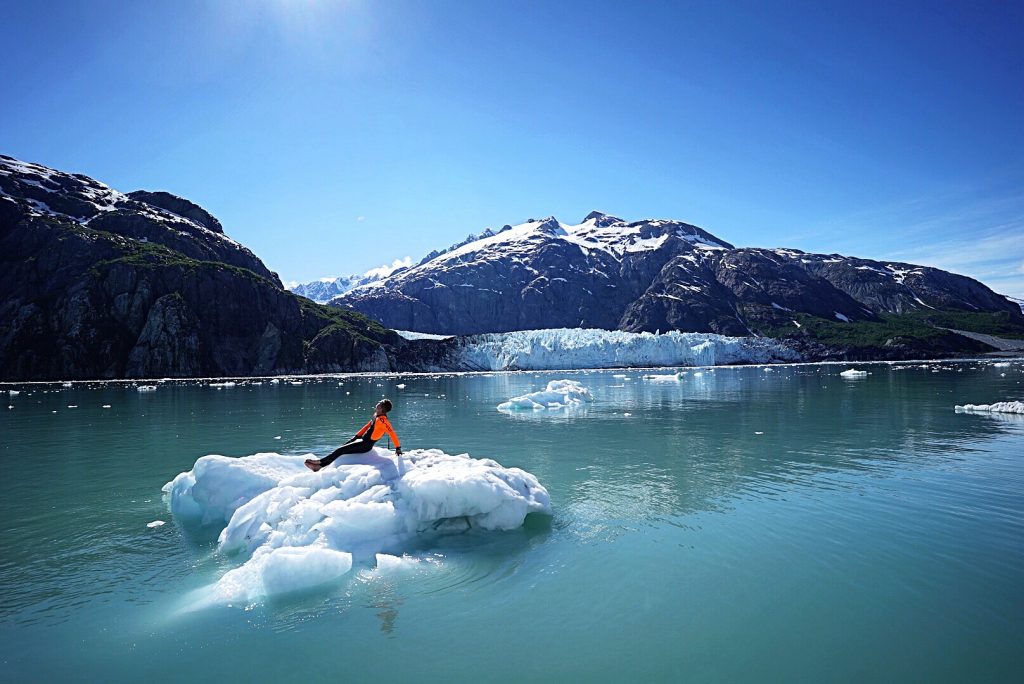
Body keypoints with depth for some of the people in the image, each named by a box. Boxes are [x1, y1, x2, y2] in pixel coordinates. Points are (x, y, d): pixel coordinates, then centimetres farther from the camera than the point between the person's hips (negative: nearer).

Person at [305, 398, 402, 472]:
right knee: (341, 448, 6)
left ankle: (320, 461, 0)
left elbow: (392, 434, -26)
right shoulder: (376, 416, 7)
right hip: (361, 440, 9)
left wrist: (398, 448, -24)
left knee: (340, 450, -11)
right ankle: (320, 466, 6)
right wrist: (357, 435, 23)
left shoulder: (383, 420, -23)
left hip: (365, 445, -9)